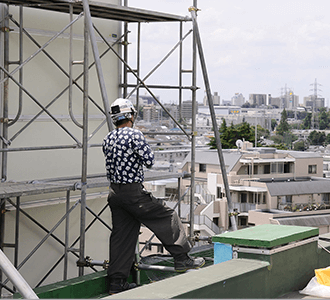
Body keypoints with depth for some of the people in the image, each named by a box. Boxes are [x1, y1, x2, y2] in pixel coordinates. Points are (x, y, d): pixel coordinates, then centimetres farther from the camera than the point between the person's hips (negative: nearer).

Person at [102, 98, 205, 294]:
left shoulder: (108, 139, 11)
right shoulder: (134, 135, -14)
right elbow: (149, 161, -15)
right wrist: (145, 146, 3)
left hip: (114, 193, 8)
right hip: (133, 193, -8)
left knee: (121, 236, 11)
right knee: (168, 218, 6)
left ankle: (117, 282, 12)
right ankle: (182, 259, 10)